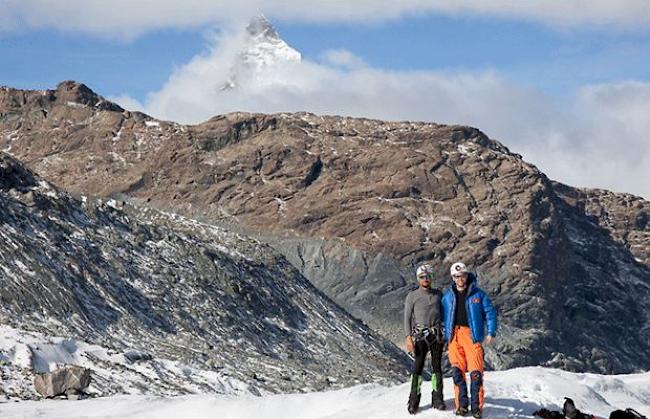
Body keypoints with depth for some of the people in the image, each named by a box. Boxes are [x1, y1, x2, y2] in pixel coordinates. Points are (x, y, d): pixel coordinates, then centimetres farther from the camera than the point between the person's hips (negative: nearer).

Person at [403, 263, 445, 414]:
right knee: (418, 368, -6)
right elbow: (407, 317, 0)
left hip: (437, 335, 3)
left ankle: (437, 399, 11)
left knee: (437, 367, 4)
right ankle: (414, 401, -1)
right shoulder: (412, 296, 2)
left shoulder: (438, 294, 12)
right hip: (421, 336, -3)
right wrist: (408, 338, -9)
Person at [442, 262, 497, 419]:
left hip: (472, 334, -2)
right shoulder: (448, 296, 11)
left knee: (476, 372, -8)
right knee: (457, 370, -2)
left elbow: (490, 312, 6)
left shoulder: (478, 294, 4)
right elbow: (443, 316, 16)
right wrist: (443, 335, 9)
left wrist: (491, 332, -2)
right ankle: (461, 405, 5)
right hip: (454, 335, 2)